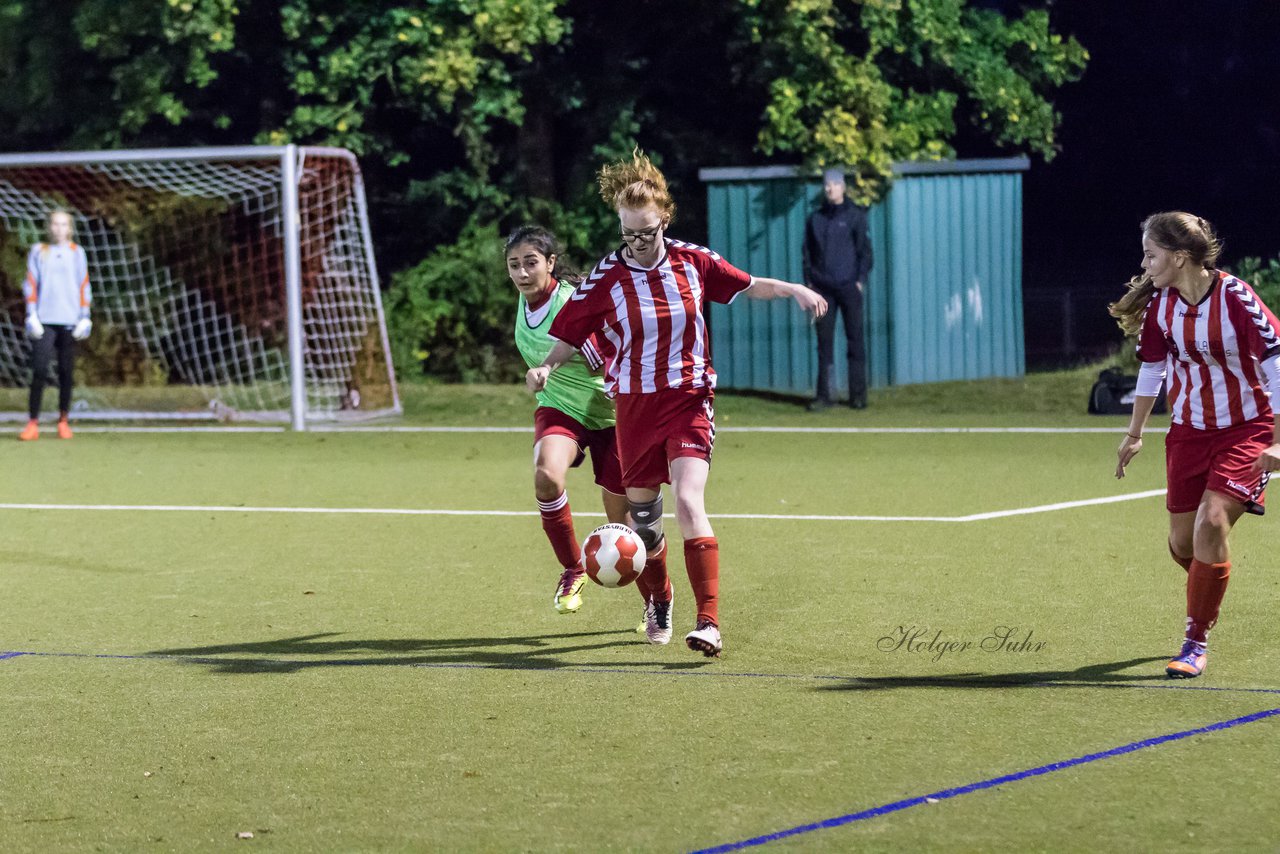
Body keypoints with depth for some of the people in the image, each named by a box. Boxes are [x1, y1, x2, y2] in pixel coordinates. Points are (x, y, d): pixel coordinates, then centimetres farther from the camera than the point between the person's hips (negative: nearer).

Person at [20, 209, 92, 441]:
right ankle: (33, 424, -10)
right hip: (44, 321, -1)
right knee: (39, 371, -10)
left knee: (66, 373, 1)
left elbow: (84, 287, 9)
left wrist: (84, 318, 1)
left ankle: (63, 422, 10)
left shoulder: (77, 253, 10)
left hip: (69, 321, 1)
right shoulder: (38, 252, 8)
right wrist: (32, 316, -4)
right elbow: (30, 285, 6)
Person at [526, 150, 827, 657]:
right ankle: (659, 602, 41)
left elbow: (749, 286, 14)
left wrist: (792, 290, -1)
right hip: (634, 406, 2)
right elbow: (568, 337, 1)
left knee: (689, 502, -21)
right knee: (642, 518, 10)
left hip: (689, 400, -1)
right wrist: (546, 367, -18)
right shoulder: (605, 278, -5)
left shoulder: (693, 262, -2)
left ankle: (709, 622, -25)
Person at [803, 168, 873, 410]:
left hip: (849, 287, -3)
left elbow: (864, 249, 1)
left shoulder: (855, 215, 2)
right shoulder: (815, 218, 11)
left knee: (855, 340, -1)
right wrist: (809, 280, 5)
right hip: (823, 288, 3)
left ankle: (858, 395, 3)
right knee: (824, 342, 1)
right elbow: (807, 251, 15)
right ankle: (823, 395, 2)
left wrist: (861, 279, -7)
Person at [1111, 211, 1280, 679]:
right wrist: (1134, 434, 18)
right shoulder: (1160, 305, -3)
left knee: (1212, 522, -20)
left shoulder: (1236, 298, -19)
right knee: (1182, 542, 4)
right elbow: (1151, 369, 11)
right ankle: (1209, 595, 39)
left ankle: (1197, 641, -8)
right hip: (1189, 431, 5)